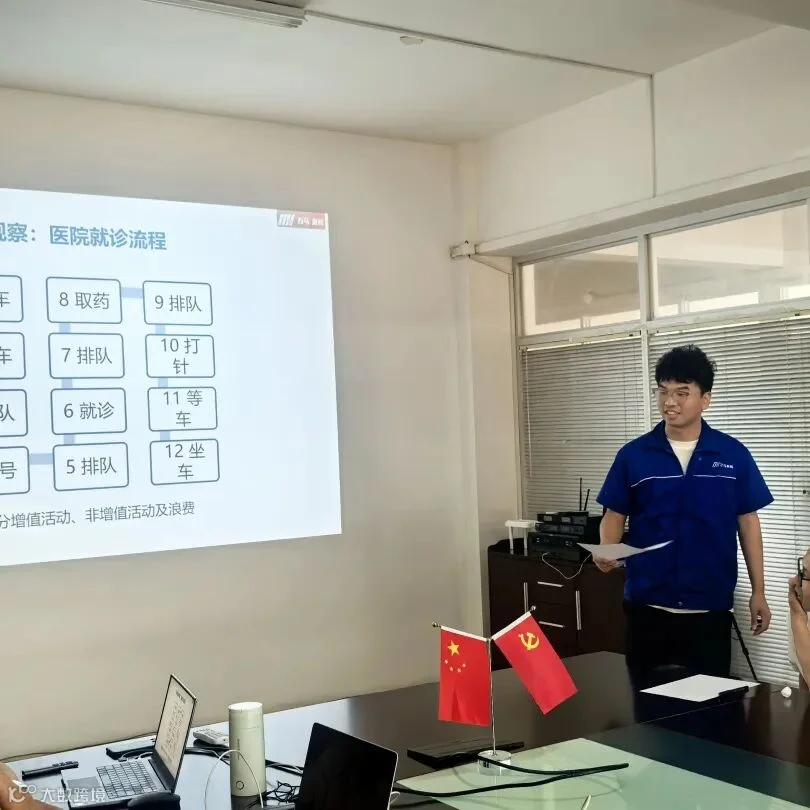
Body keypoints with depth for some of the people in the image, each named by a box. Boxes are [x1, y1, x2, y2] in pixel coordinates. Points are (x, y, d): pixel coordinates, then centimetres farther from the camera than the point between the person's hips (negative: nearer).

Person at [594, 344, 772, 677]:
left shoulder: (733, 455, -1)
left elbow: (747, 521, 4)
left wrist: (758, 591, 4)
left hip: (710, 605, 0)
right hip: (647, 603, 1)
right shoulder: (633, 454, -1)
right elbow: (615, 515, 2)